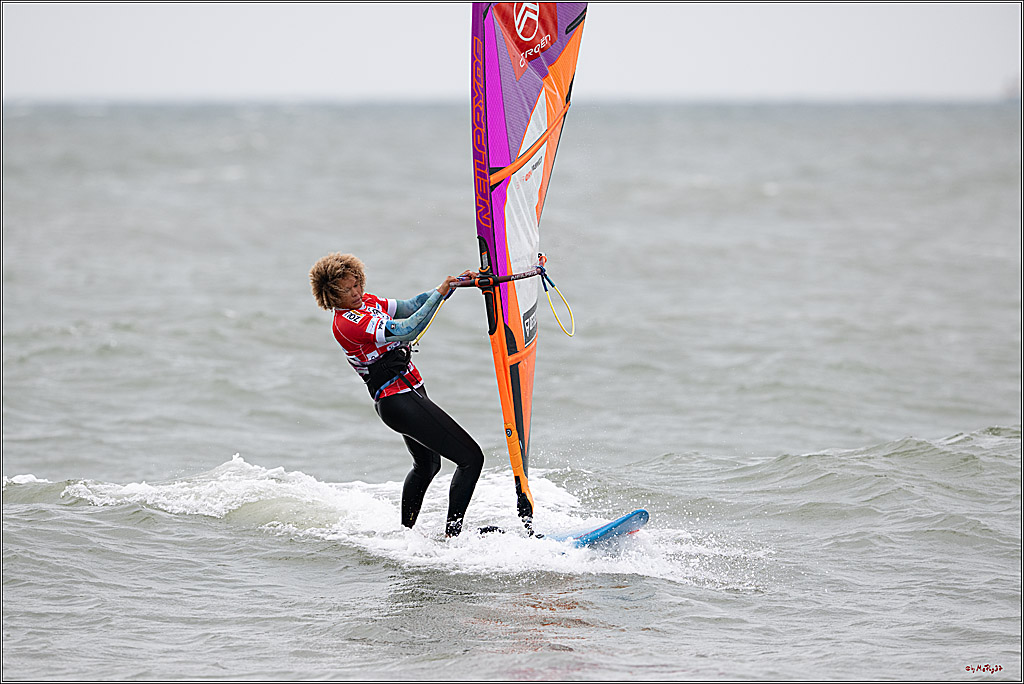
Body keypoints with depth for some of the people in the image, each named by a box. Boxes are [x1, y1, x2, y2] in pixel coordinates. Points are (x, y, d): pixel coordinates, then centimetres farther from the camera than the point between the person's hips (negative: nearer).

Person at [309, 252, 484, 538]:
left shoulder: (366, 303, 8)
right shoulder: (347, 323, -20)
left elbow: (411, 306, 9)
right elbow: (409, 330, -26)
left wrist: (454, 284, -3)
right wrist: (439, 292, -25)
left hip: (409, 394, 11)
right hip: (400, 403, -11)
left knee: (427, 465, 31)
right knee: (471, 458, -12)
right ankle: (452, 534, -12)